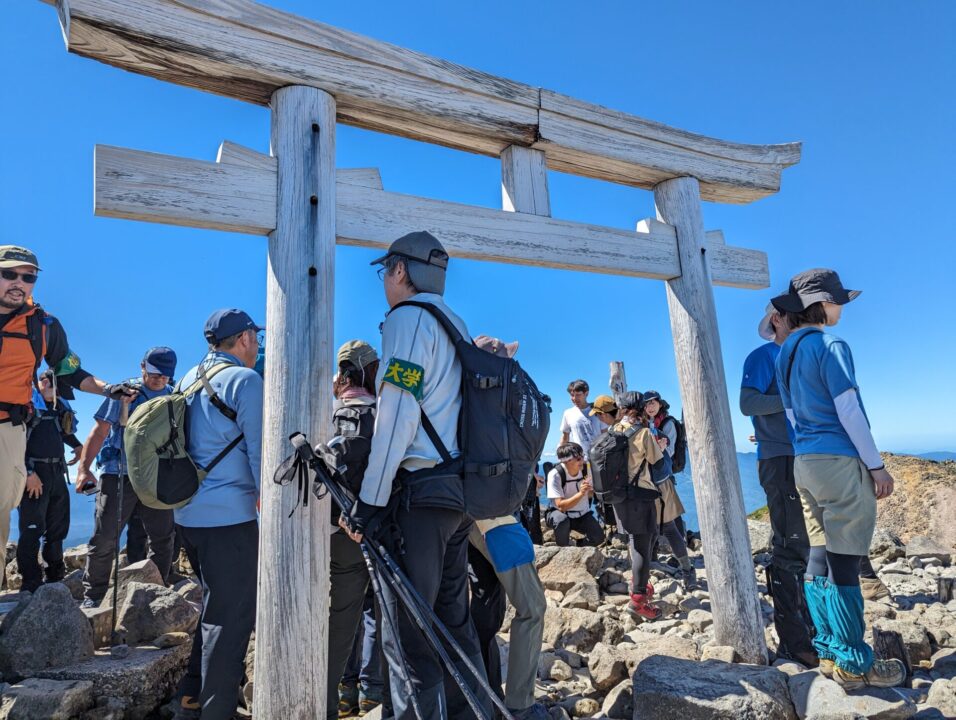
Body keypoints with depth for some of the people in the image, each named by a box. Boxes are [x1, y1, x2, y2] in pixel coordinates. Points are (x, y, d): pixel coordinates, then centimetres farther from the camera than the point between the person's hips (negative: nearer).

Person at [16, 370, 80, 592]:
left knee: (58, 528, 12)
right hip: (34, 474, -7)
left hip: (57, 472, 8)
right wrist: (29, 473, -19)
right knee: (32, 530, -7)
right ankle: (31, 586, -1)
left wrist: (77, 445, 11)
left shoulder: (59, 405, 14)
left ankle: (55, 578, 23)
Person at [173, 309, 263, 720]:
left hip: (187, 512, 9)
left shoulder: (189, 378, 14)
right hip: (228, 515, -9)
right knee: (232, 616, 1)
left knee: (216, 606, 22)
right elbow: (259, 449, -13)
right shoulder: (245, 379, -11)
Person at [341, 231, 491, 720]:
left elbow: (397, 416, -16)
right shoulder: (456, 325, 19)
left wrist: (370, 500, -14)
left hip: (419, 489, -9)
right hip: (459, 490, 9)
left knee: (406, 634, -1)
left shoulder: (408, 318, -6)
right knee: (453, 620, 15)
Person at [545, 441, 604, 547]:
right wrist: (580, 493, -40)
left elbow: (590, 495, 2)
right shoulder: (555, 475, -24)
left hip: (582, 514, 4)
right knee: (562, 521, -37)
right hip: (561, 513, -4)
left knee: (598, 537, -17)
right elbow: (561, 506, -29)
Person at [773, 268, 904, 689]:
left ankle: (827, 651, 21)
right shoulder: (831, 347, -10)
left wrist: (810, 450, 20)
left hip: (804, 462, 8)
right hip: (840, 461, -8)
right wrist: (876, 465, -8)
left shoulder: (785, 354, 14)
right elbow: (849, 412, -14)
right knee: (843, 563, -2)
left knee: (820, 558, 12)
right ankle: (853, 664, 7)